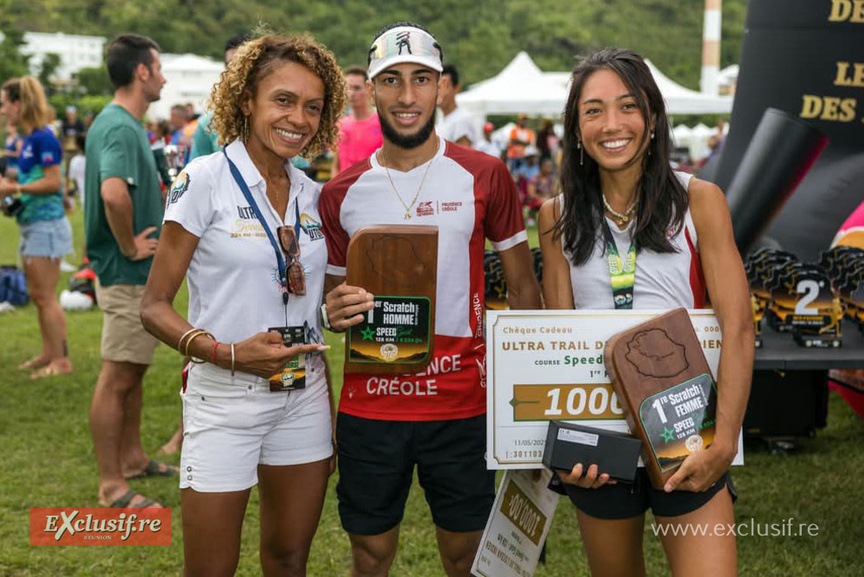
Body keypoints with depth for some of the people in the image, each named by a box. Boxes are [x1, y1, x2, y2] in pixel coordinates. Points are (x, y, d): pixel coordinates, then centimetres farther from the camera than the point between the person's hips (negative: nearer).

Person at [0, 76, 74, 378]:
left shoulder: (43, 138, -17)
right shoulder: (27, 138, 11)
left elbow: (53, 182, -20)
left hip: (46, 224, -10)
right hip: (32, 224, 10)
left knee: (46, 296, -5)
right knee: (37, 294, 16)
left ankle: (61, 360, 2)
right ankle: (49, 353, 25)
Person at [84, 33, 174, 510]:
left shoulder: (122, 123, 12)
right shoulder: (121, 127, -21)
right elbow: (114, 193, -38)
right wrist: (130, 248, -25)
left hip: (140, 274, 10)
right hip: (127, 275, -10)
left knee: (133, 370, 20)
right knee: (117, 377, -3)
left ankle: (132, 458, 34)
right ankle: (111, 485, 5)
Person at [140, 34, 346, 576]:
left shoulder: (312, 194, 7)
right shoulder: (205, 180, -9)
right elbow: (154, 305, -9)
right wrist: (227, 353, -24)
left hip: (304, 397, 5)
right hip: (225, 401, -5)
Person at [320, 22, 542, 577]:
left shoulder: (485, 176, -1)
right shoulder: (342, 193, 4)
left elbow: (523, 286, 4)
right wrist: (334, 311, -11)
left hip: (463, 406, -1)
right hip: (369, 404, 2)